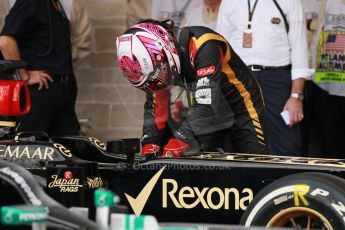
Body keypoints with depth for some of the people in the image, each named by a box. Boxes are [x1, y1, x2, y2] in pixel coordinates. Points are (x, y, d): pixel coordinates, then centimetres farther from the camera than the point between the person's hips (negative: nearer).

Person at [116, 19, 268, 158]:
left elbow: (207, 103, -40)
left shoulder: (203, 45, -33)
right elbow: (154, 106, -2)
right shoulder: (157, 59, -10)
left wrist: (178, 143, -41)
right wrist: (150, 144, -17)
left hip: (240, 104, -6)